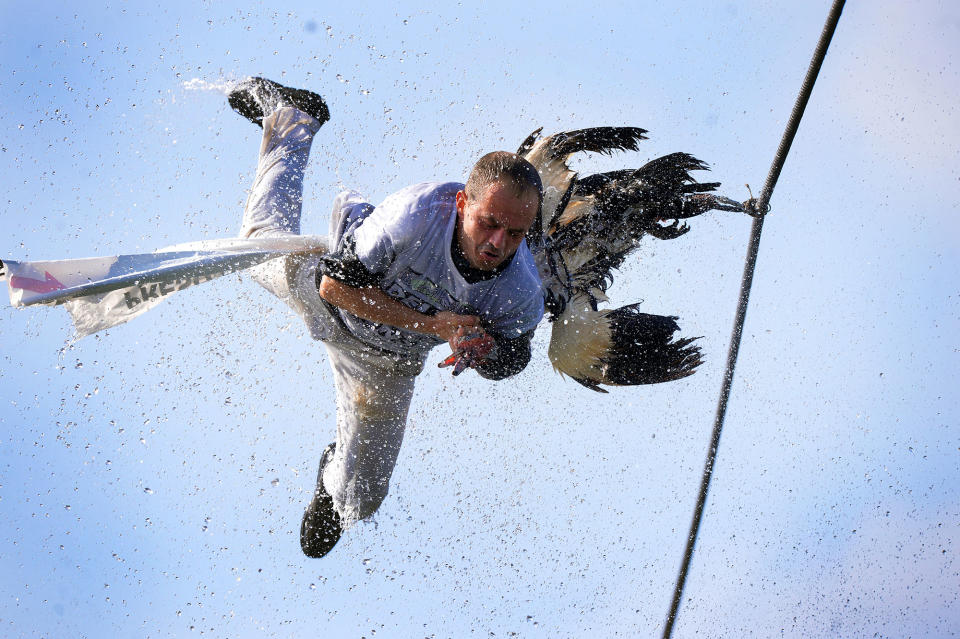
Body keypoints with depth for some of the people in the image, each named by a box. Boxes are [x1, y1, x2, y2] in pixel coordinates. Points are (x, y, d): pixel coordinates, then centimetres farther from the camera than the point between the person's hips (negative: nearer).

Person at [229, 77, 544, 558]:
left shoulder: (523, 296, -34)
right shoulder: (417, 212, -44)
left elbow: (508, 359, -12)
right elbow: (337, 283, -34)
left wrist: (484, 352, -37)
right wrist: (434, 323, -40)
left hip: (384, 361, 2)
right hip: (325, 292, -2)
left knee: (362, 495, 9)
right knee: (264, 242, 29)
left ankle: (334, 488, 49)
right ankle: (292, 121, 47)